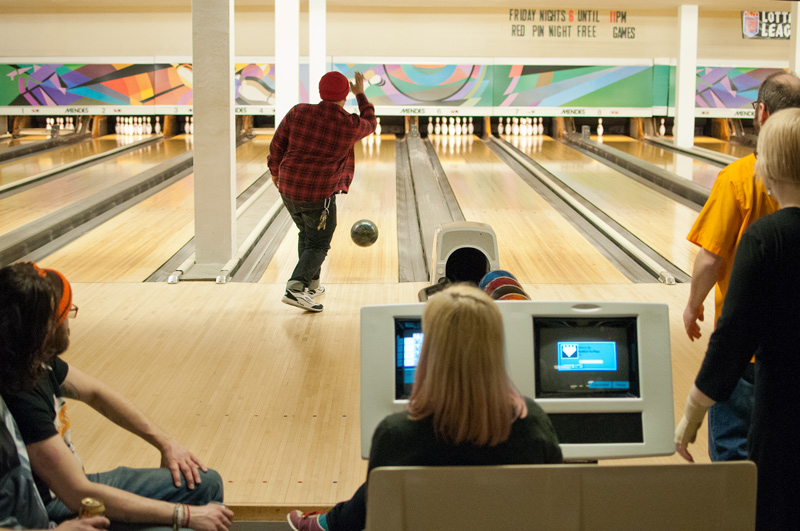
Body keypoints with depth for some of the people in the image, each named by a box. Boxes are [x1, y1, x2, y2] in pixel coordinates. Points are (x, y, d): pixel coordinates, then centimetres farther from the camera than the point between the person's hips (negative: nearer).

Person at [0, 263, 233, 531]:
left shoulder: (38, 362, -5)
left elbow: (95, 393, 13)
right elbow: (80, 496, -30)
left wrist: (166, 443, 7)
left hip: (69, 489, 9)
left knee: (206, 483, 10)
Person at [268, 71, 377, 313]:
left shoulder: (298, 112, -3)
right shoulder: (349, 126, -8)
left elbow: (276, 146, 3)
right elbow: (370, 124, 16)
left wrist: (276, 172, 19)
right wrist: (360, 95, 26)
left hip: (288, 188, 5)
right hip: (319, 193, -4)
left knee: (306, 234, 23)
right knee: (318, 245, 4)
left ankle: (311, 285, 31)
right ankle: (295, 288, -16)